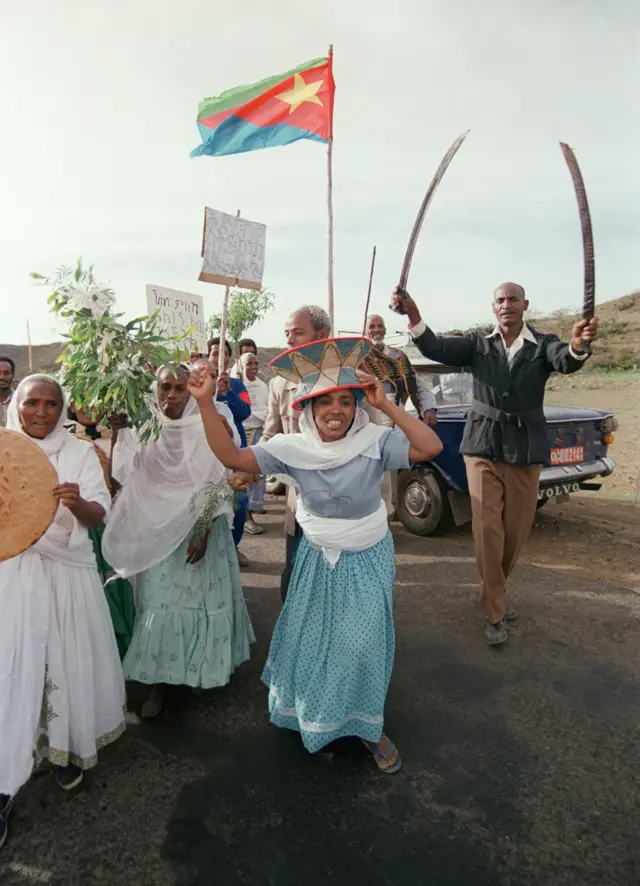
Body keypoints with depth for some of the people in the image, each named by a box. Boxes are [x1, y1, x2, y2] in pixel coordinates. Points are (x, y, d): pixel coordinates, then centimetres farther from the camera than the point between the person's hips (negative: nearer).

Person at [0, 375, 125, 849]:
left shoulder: (79, 453, -2)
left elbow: (98, 515, -9)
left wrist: (77, 503, -31)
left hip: (67, 573, 0)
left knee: (69, 661, 10)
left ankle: (66, 748, 34)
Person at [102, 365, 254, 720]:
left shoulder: (205, 431, -12)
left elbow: (216, 487, -11)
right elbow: (128, 481, 4)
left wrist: (204, 532, -17)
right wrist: (118, 434, -7)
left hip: (198, 527, -4)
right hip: (157, 532, 4)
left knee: (200, 595, 5)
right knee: (158, 600, 11)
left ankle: (201, 669, 22)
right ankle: (160, 679, 27)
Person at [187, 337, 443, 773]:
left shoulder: (375, 441, -20)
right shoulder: (293, 448, -14)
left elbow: (431, 447, -33)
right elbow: (231, 456, -19)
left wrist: (386, 405, -34)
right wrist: (206, 402, -27)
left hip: (368, 560, -2)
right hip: (317, 559, 2)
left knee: (365, 643, 5)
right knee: (311, 639, 15)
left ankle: (368, 726, 35)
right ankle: (313, 715, 47)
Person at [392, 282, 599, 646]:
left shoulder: (543, 344, 0)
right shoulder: (478, 342, 2)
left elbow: (566, 362, -21)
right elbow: (437, 348, -12)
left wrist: (578, 345, -46)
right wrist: (414, 316, -30)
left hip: (525, 451, 1)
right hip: (484, 448, -1)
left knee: (516, 533, 9)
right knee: (487, 530, -5)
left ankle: (495, 590, 36)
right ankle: (496, 613, 10)